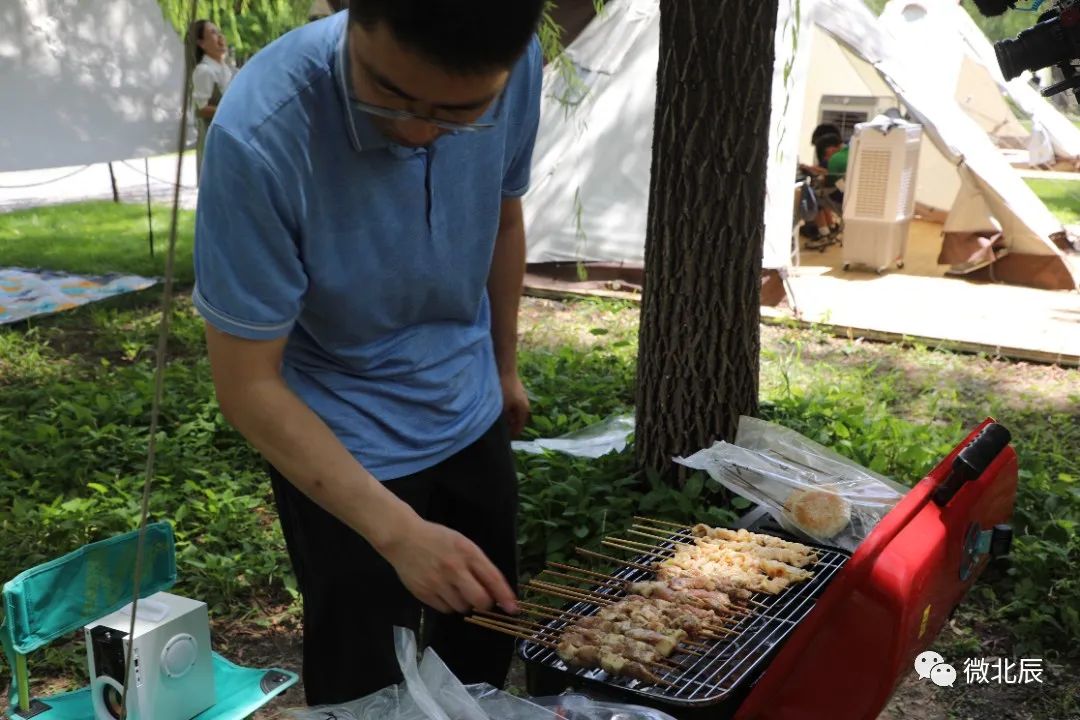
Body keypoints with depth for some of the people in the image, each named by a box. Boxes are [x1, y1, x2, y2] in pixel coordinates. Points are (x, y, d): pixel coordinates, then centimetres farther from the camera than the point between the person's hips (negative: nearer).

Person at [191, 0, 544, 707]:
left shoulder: (520, 67, -18)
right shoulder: (261, 135, -33)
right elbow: (248, 384, -25)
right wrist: (398, 531, -31)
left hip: (471, 413, 5)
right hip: (343, 443, -4)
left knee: (488, 636, 21)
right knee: (364, 683, 10)